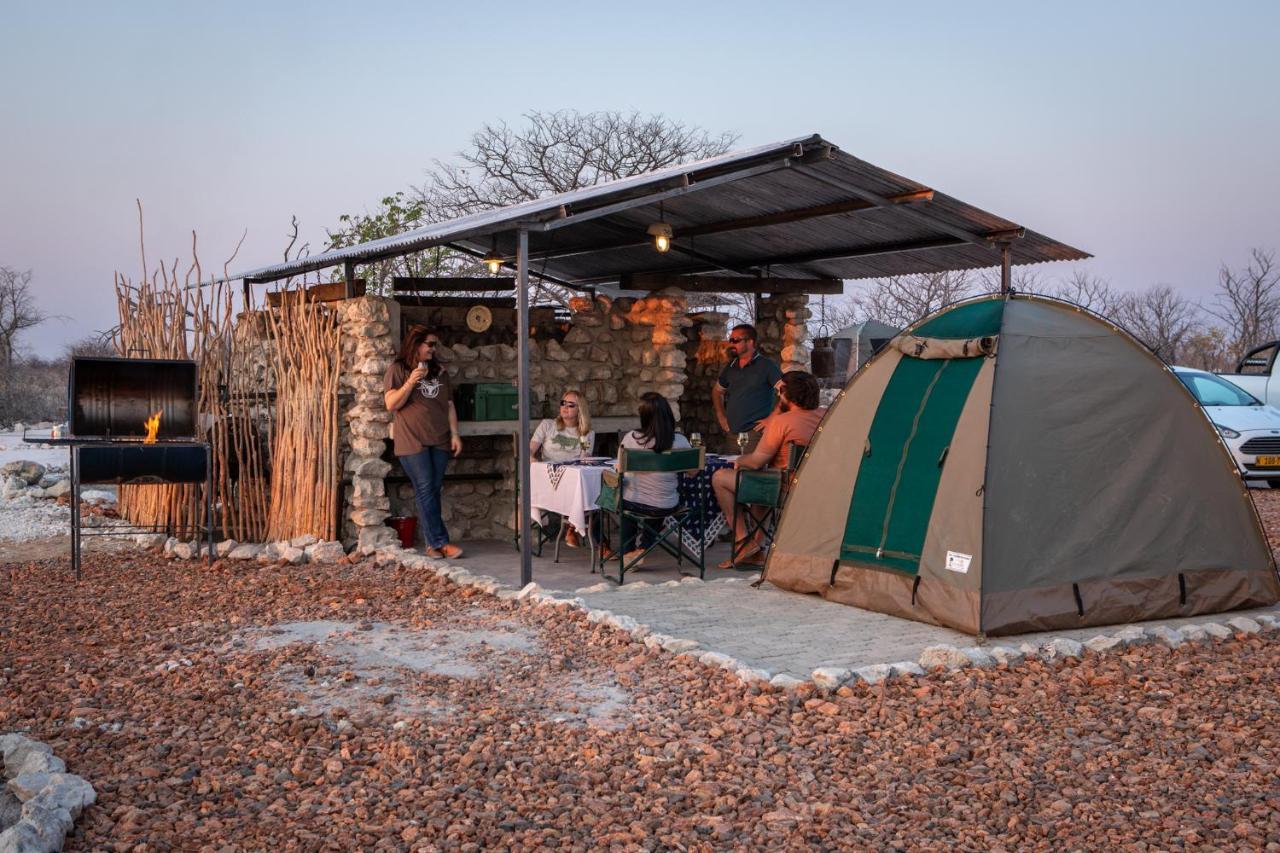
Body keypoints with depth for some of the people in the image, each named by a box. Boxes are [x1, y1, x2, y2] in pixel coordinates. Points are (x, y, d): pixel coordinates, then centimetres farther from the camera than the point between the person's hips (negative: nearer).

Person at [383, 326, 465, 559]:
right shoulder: (398, 369, 2)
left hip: (439, 441, 5)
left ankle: (433, 545, 6)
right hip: (412, 441, -5)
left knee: (434, 491, 3)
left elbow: (449, 405, 17)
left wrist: (455, 434, 8)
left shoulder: (439, 371, 17)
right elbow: (391, 404, -6)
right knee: (425, 490, -9)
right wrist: (411, 382, -17)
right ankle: (441, 542, -10)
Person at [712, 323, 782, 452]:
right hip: (732, 433, 6)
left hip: (755, 433, -6)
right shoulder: (730, 367, 15)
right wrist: (721, 416, 17)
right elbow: (717, 391, 31)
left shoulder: (767, 365, -4)